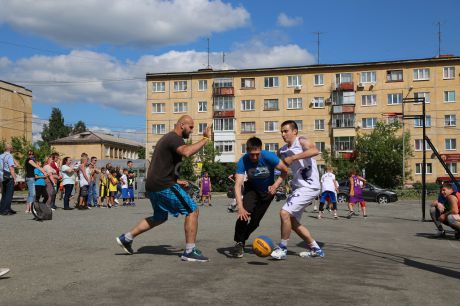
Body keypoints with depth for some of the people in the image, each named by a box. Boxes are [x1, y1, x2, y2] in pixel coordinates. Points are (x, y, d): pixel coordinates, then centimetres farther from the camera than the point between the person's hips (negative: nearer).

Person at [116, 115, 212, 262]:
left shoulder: (167, 138, 22)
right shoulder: (175, 138, -12)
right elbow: (187, 152, -36)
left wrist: (175, 180, 22)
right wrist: (205, 138, -29)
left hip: (153, 186, 10)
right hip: (164, 186, -10)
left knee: (160, 217, 25)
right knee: (192, 210, -6)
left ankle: (126, 238, 29)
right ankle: (190, 251, -4)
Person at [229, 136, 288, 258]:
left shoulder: (269, 157, -29)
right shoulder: (243, 161, -29)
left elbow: (285, 171, -15)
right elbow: (238, 185, -36)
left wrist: (275, 185, -27)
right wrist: (240, 207, -47)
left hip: (267, 191, 1)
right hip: (252, 188, -1)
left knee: (255, 221, 1)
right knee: (244, 214, -26)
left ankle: (241, 240, 27)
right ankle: (238, 243, -10)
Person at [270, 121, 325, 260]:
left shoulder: (302, 141, -11)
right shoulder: (283, 150, 12)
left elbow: (315, 151, -32)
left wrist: (293, 157, -32)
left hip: (309, 187, -10)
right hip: (298, 187, 10)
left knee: (285, 213, -18)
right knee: (293, 222, 13)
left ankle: (282, 248, -2)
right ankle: (315, 249, 25)